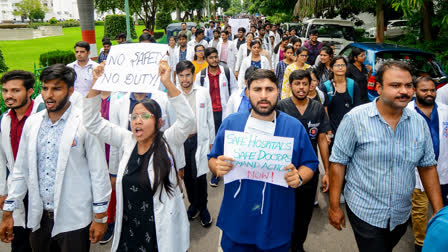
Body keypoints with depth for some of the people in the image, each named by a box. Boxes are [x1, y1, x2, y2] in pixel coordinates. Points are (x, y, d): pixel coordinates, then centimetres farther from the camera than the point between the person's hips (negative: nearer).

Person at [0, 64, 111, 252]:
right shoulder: (32, 122, 4)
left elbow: (99, 172, -11)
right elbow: (21, 170, 10)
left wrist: (100, 217, -9)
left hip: (73, 221, -5)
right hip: (39, 217, 5)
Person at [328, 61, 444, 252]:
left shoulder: (419, 123, -2)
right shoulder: (355, 119, -16)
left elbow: (428, 167, 6)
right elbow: (338, 163, -12)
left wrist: (439, 211, 4)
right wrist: (334, 206, -10)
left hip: (402, 215, 5)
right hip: (364, 212, -5)